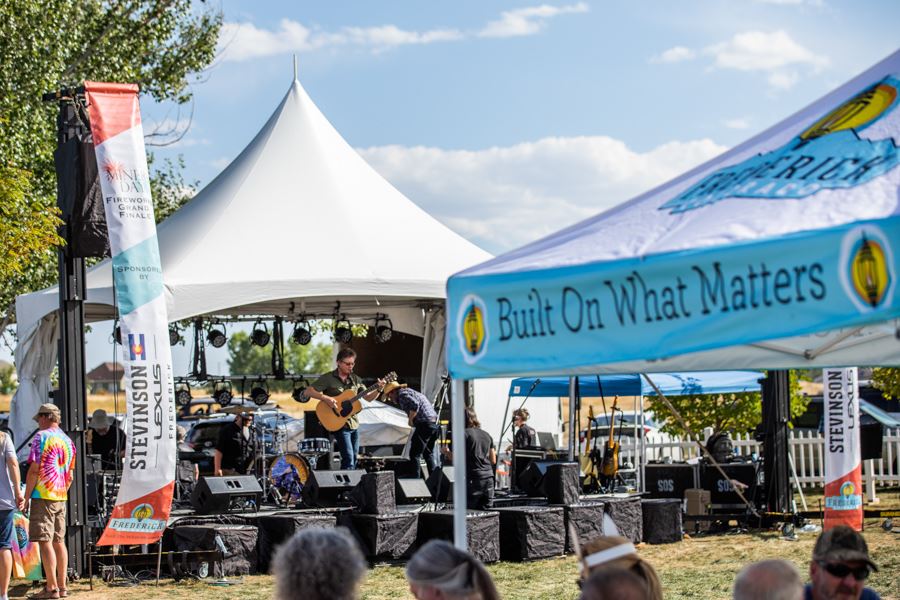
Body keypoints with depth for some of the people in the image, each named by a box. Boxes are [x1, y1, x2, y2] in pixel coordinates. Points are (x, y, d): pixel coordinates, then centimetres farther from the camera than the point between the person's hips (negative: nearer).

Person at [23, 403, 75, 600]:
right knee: (59, 541, 11)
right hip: (60, 497, 8)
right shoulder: (67, 440, 15)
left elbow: (34, 469, -14)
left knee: (45, 542, -7)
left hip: (42, 496, -8)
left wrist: (27, 497, -9)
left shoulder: (41, 437, -8)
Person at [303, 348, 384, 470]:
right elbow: (307, 392, -13)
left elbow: (368, 397, 13)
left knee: (354, 459, 10)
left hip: (354, 424, 6)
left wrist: (378, 390, -6)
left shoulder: (355, 379, 10)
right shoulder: (328, 378, -7)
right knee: (348, 458, -16)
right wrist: (325, 398, -26)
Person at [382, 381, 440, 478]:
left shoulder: (402, 394, -3)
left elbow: (415, 404, -20)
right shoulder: (412, 392, 27)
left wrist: (411, 420, -9)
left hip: (424, 424, -9)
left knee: (414, 454, -3)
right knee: (429, 453, 21)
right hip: (435, 423, 9)